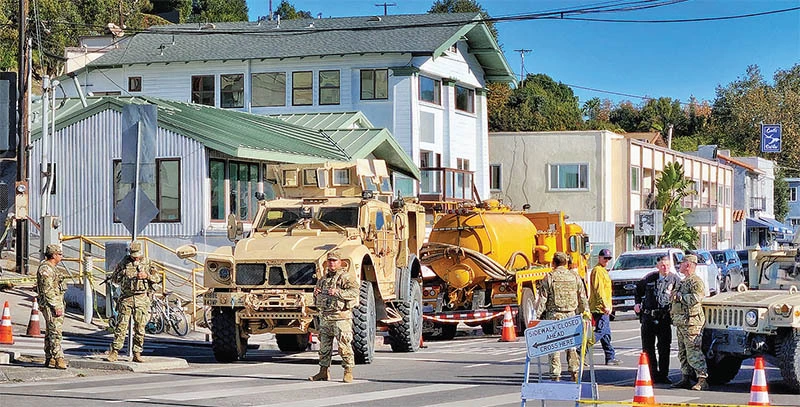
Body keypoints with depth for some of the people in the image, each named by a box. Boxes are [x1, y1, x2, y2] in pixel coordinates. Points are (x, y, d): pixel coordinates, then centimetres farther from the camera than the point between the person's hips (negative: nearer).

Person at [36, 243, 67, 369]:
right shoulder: (45, 269, -15)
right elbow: (48, 291, -21)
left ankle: (49, 359, 17)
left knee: (50, 332, 12)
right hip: (51, 305, -11)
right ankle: (58, 359, -17)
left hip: (56, 304, 11)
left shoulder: (51, 268, 18)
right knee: (55, 332, -13)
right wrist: (56, 307, -22)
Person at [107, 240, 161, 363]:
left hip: (142, 299, 1)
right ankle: (114, 352, -2)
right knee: (122, 325, -6)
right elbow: (114, 278, 13)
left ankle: (137, 354, 6)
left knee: (140, 328, 0)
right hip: (126, 297, -1)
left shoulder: (147, 262, 7)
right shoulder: (124, 263, 6)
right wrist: (124, 279, -5)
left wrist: (147, 276, -10)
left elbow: (158, 278, 7)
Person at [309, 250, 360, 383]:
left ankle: (348, 372, -3)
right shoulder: (323, 279, 19)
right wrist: (316, 293, 7)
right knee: (324, 346, 9)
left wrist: (337, 292, -24)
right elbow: (317, 299, 30)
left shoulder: (347, 277, -3)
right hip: (325, 317, 7)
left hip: (341, 317, -7)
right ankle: (324, 371, 16)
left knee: (344, 346, -7)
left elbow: (354, 292, -18)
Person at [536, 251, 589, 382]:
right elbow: (582, 298, 10)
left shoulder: (549, 277, -3)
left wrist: (538, 314, 0)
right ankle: (574, 372, 11)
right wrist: (585, 312, 19)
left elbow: (543, 299, -5)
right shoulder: (575, 276, 7)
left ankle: (555, 375, -1)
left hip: (554, 315, -3)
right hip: (571, 314, 3)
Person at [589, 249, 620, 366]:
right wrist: (605, 305, -23)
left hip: (604, 308, 10)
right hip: (600, 308, -10)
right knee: (600, 331, -15)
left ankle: (610, 357, 14)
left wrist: (608, 305, 25)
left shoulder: (603, 270, 22)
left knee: (606, 333, 11)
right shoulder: (597, 270, -11)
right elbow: (598, 289, -19)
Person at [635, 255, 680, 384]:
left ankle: (663, 375, 8)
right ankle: (653, 374, 13)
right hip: (648, 318, 2)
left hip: (664, 319, -2)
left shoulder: (675, 279, 1)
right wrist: (638, 302, 14)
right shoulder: (650, 278, 8)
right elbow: (639, 288, 25)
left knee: (664, 348, 0)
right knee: (648, 347, 5)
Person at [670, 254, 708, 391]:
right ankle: (685, 379, 19)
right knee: (683, 352, 13)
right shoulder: (683, 282, 21)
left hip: (690, 322, -10)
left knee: (693, 352, -14)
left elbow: (697, 297, -25)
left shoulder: (695, 281, -10)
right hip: (680, 321, 10)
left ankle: (702, 380, -15)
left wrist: (680, 297, -17)